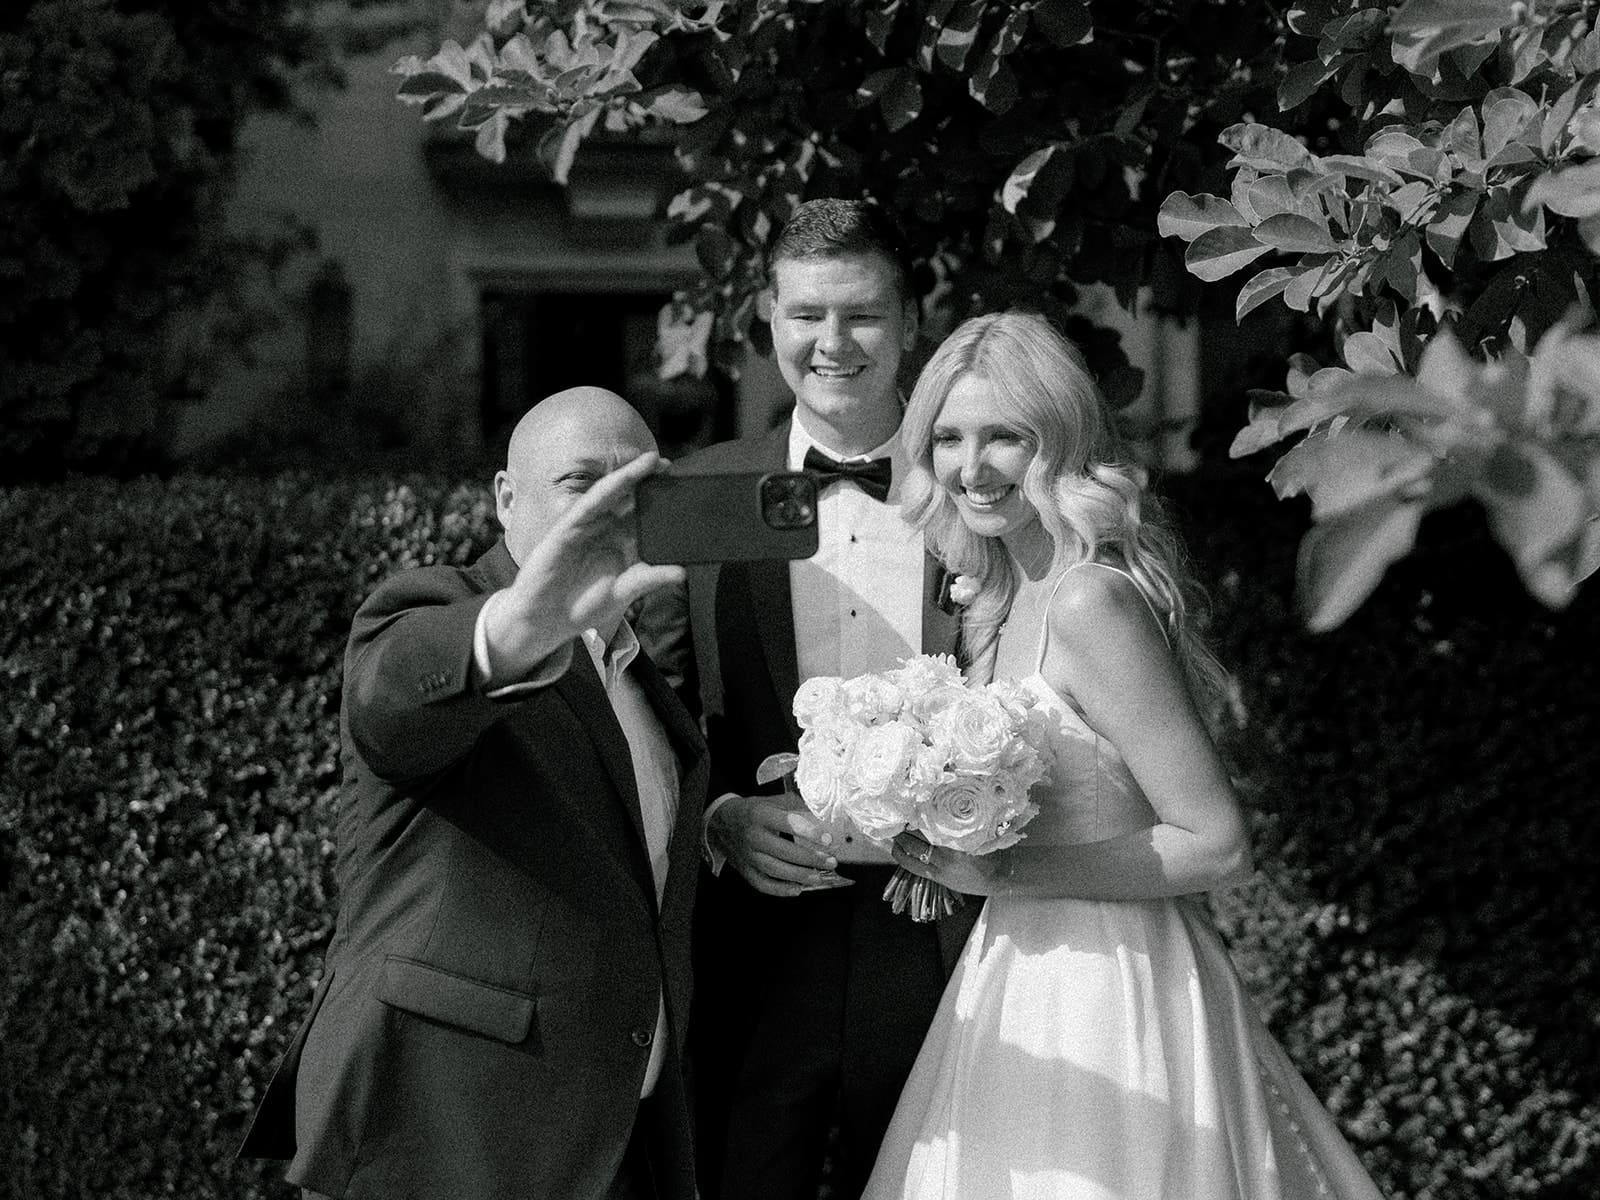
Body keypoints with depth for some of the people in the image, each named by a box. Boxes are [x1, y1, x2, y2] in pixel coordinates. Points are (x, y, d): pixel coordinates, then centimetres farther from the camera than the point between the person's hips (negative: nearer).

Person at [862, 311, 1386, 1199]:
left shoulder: (1093, 603, -18)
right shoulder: (1008, 598, 10)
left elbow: (1218, 848, -20)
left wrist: (1003, 871, -19)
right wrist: (946, 841, 4)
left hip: (1105, 999, -9)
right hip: (1031, 984, 9)